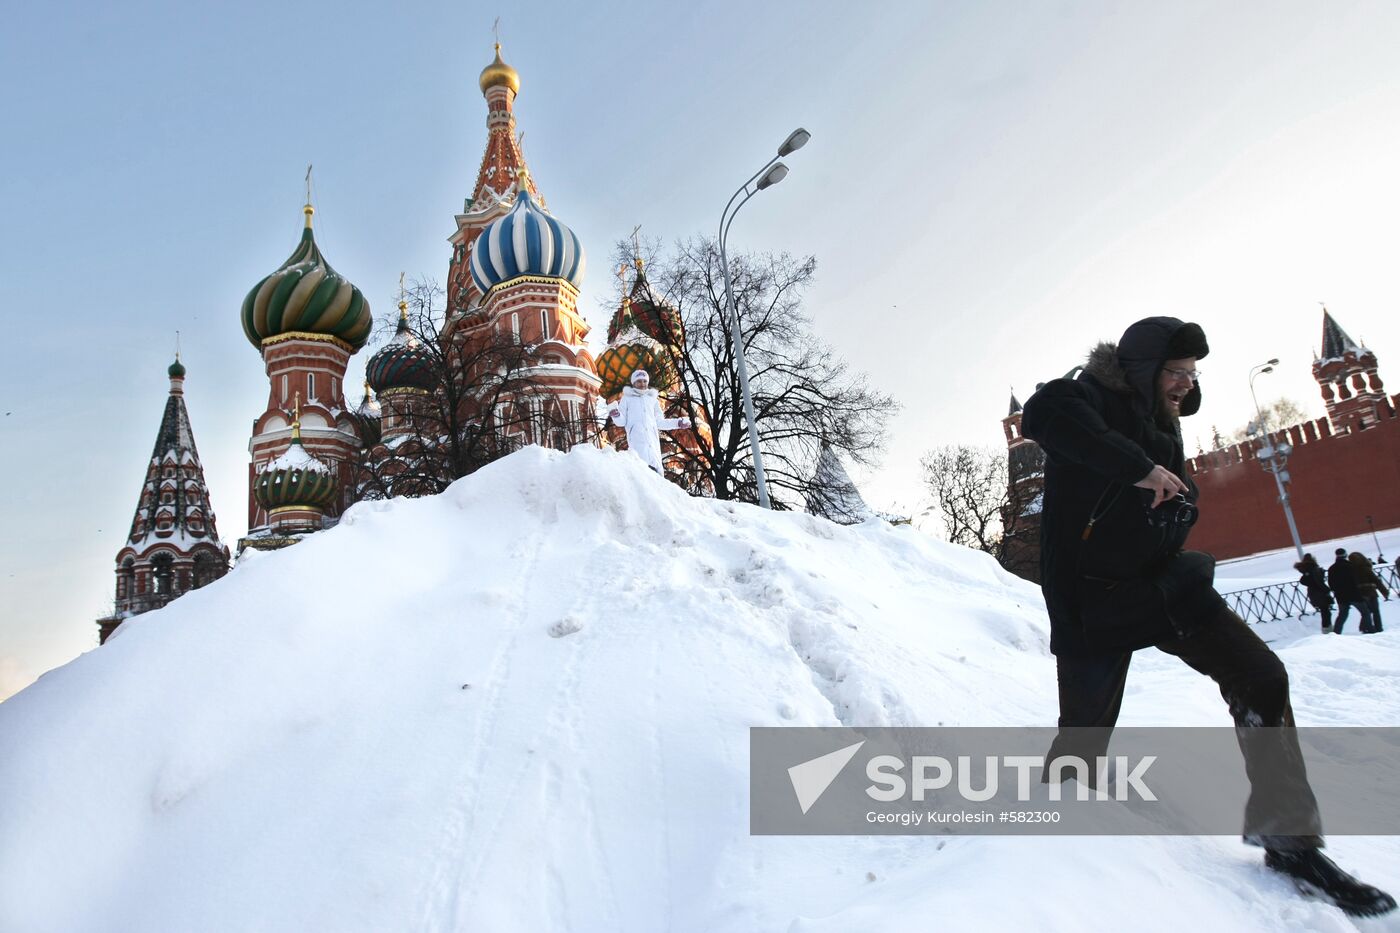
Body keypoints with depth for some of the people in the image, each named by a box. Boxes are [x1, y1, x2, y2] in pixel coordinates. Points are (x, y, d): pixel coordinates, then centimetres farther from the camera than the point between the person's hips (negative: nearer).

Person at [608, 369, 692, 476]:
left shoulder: (653, 399, 25)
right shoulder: (627, 398, 17)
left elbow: (660, 422, 25)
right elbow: (622, 421, 11)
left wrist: (678, 422, 17)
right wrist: (616, 415, -11)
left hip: (652, 441, 3)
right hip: (636, 439, -3)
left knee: (656, 471, -10)